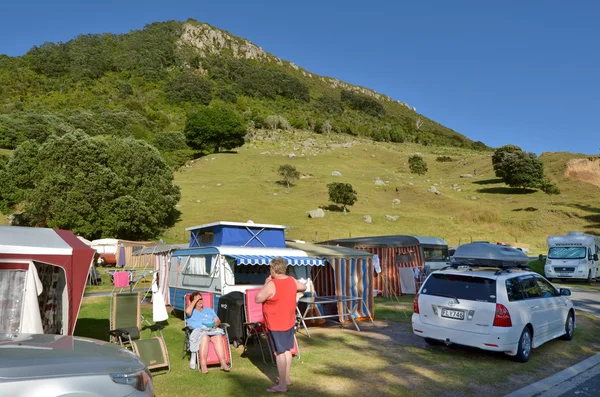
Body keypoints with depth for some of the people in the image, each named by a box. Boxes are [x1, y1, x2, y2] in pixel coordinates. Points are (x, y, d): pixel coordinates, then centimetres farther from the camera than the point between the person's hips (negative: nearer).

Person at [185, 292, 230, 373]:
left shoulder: (209, 310, 33)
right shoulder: (192, 311, 21)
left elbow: (218, 321, 24)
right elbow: (188, 311, -7)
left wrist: (216, 324, 0)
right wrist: (195, 300, 3)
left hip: (212, 330, 3)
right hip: (198, 330, -3)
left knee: (218, 337, -33)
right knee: (204, 337, -39)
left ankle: (223, 363, -40)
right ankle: (203, 365, -41)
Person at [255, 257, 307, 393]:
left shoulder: (271, 285, -23)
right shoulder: (292, 281, 1)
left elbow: (258, 299, -17)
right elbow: (303, 287, 19)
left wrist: (266, 283, -9)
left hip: (276, 324, -8)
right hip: (289, 322, 8)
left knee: (280, 353, -2)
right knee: (287, 350, 18)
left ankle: (282, 385, 5)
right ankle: (287, 378, 31)